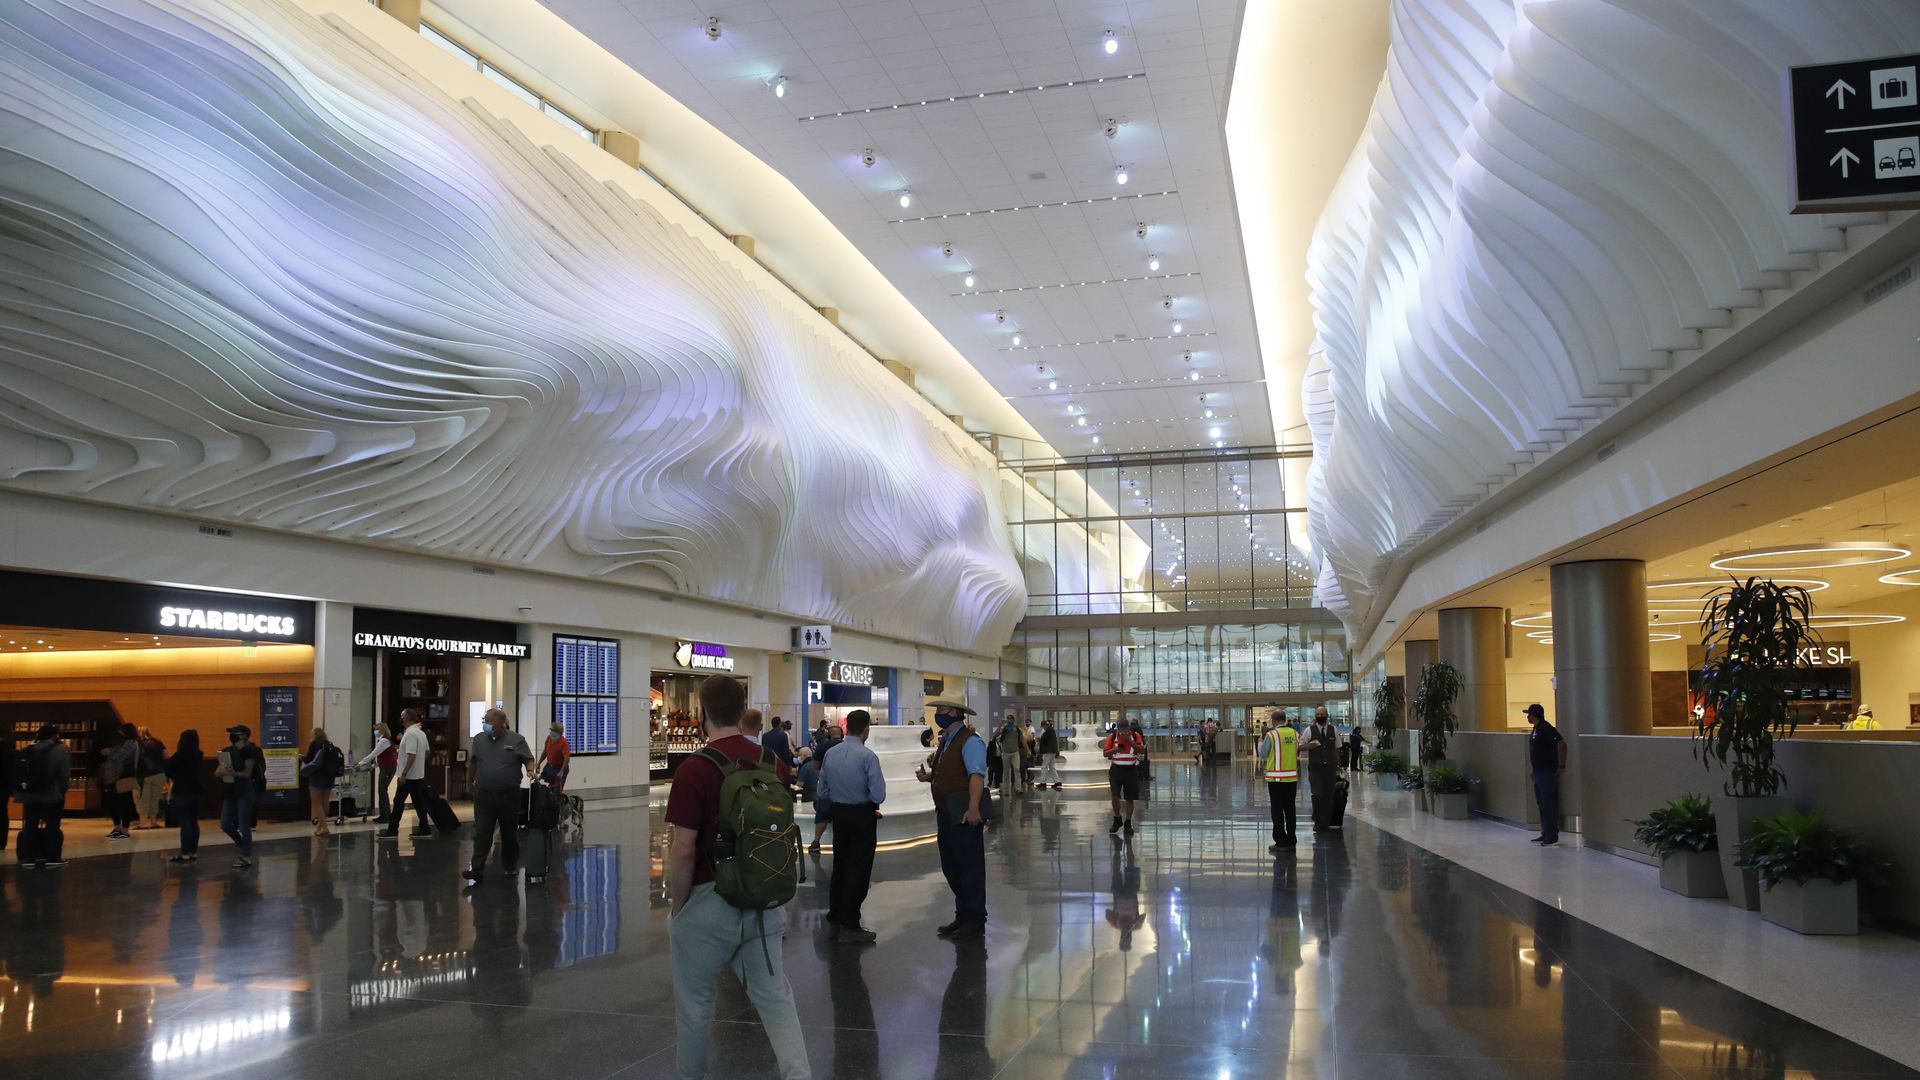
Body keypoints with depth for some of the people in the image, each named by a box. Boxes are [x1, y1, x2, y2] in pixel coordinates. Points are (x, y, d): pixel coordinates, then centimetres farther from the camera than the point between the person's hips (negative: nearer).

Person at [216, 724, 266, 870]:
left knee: (243, 825, -5)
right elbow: (216, 772, 4)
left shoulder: (249, 751, -10)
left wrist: (233, 773, -34)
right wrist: (221, 771, -19)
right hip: (230, 791, 7)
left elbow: (247, 773, -17)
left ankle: (247, 858, 3)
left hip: (245, 791, -7)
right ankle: (244, 849, 26)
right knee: (225, 825, 8)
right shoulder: (226, 751, 10)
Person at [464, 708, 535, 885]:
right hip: (483, 795, 2)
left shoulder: (517, 740, -2)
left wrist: (530, 770, -21)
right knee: (481, 833, -5)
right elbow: (472, 762, 16)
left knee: (509, 833, 10)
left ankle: (510, 866, 24)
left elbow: (528, 758, -1)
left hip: (509, 795, -2)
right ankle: (476, 869, -8)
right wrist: (469, 783, 21)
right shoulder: (479, 739, 7)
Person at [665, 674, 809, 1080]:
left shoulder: (694, 769, -16)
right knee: (774, 995, 8)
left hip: (708, 900, -5)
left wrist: (677, 904, -4)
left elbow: (683, 850, -18)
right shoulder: (772, 763, 2)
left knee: (694, 1002, 14)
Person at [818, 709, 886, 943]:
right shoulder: (868, 756, -18)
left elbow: (823, 792, 6)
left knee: (839, 865, 18)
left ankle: (835, 918, 27)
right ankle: (849, 926, 5)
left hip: (839, 814, 6)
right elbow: (879, 795, -20)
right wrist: (869, 802, 1)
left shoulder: (831, 754, 1)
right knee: (858, 870, 2)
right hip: (862, 816, -6)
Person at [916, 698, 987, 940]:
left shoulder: (970, 741, -15)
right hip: (946, 814, 10)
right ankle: (962, 917, 30)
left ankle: (975, 922, 9)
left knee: (970, 868, 0)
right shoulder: (946, 740, 15)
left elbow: (977, 775, -27)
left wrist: (973, 807, -38)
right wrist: (927, 776, 6)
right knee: (951, 868, 17)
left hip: (964, 815, -10)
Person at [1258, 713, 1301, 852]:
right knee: (1290, 808, 14)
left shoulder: (1271, 735, -12)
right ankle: (1291, 839, 20)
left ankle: (1280, 841, 1)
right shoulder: (1294, 733, 0)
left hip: (1276, 777, -4)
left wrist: (1261, 742, 14)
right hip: (1292, 776, 4)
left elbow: (1263, 754, -4)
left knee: (1277, 810, 2)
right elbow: (1298, 751, 10)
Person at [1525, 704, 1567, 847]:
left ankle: (1552, 836, -4)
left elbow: (1562, 744, -23)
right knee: (1542, 803, 14)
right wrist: (1532, 769, 23)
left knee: (1549, 804, -7)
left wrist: (1562, 765, -19)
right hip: (1539, 773, 10)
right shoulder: (1535, 730, 15)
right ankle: (1545, 834, 21)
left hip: (1548, 773, -10)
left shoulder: (1545, 729, -16)